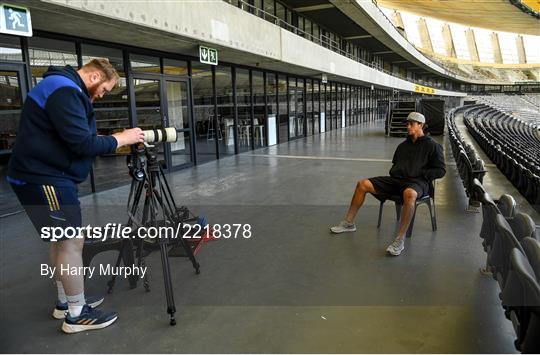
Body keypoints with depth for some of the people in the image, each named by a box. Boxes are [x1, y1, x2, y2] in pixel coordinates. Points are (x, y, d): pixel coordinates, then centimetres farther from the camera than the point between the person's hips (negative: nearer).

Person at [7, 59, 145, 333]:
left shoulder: (64, 87, 16)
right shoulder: (64, 90, -18)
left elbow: (76, 139, 16)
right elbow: (82, 143, -24)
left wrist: (116, 140, 5)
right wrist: (121, 139, -13)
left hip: (46, 175, 11)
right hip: (44, 178, -11)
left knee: (61, 239, 16)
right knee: (72, 241, -5)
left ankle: (66, 301, 29)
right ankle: (77, 314, 6)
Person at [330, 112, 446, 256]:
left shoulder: (432, 146, 7)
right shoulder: (403, 145, 25)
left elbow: (441, 171, 1)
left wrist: (419, 173, -9)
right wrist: (393, 172, 13)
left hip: (417, 182, -6)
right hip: (396, 179, 6)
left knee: (409, 194, -44)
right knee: (363, 184, -9)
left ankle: (399, 240, -39)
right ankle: (348, 223, -1)